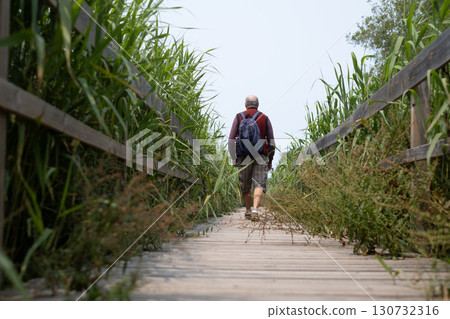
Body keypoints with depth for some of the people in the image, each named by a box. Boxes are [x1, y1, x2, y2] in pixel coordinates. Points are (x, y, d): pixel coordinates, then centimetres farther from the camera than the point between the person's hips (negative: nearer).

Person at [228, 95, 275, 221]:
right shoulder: (265, 118, 6)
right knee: (259, 185, -5)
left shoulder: (238, 117, 5)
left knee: (245, 186, 14)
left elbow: (231, 139, 0)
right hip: (260, 158, -1)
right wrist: (270, 160, 11)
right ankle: (255, 209, -25)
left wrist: (233, 158, 4)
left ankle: (248, 211, 23)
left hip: (243, 157, 1)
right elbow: (271, 142, 4)